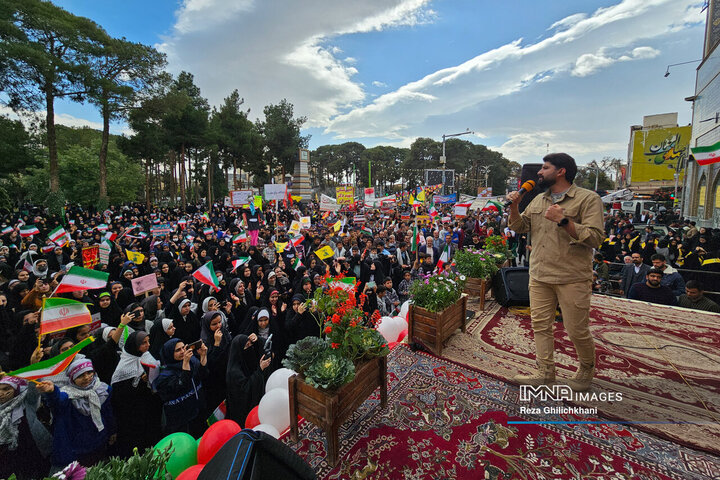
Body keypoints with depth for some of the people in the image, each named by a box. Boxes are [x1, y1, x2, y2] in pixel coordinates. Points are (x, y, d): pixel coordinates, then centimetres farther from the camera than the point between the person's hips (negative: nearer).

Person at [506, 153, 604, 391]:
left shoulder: (588, 199, -6)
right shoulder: (538, 200, 13)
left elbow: (595, 238, -14)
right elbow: (519, 227, 14)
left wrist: (563, 221, -24)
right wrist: (514, 206, -2)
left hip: (572, 279, -5)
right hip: (539, 275, 6)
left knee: (577, 330, 6)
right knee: (540, 325, 10)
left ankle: (587, 369, 33)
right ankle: (545, 372, 24)